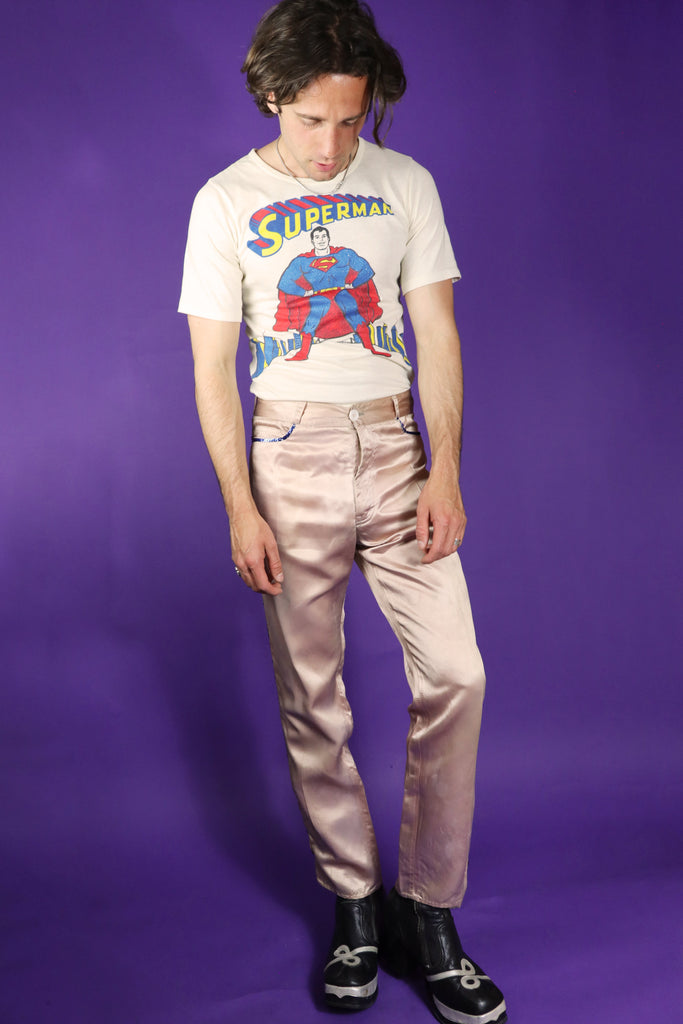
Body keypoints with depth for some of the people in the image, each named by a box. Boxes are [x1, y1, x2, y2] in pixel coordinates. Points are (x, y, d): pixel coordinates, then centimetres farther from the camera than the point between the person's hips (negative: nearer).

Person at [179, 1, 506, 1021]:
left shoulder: (405, 182, 7)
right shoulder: (226, 202, 3)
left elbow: (437, 333, 4)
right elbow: (212, 369, 1)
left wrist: (446, 470, -7)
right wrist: (241, 508, -6)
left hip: (395, 449, 2)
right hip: (289, 458, -1)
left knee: (454, 673, -7)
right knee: (311, 696, 2)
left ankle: (429, 913, 7)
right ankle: (356, 906, 18)